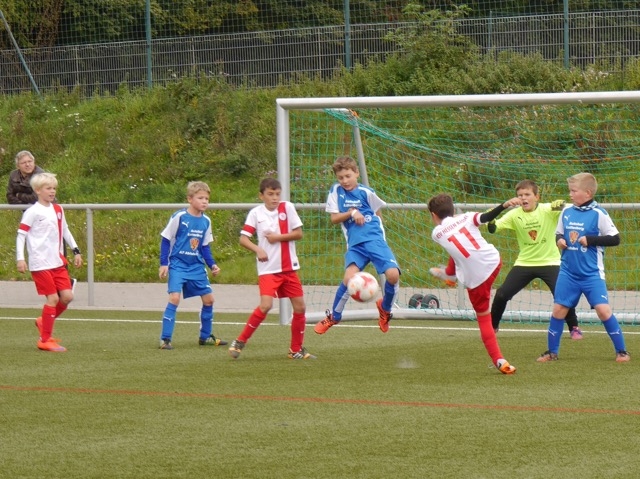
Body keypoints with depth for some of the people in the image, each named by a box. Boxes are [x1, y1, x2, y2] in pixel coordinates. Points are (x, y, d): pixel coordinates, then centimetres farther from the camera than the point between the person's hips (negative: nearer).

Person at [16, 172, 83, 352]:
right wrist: (20, 258, -17)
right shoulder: (32, 212, -9)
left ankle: (44, 323, 24)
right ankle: (45, 340, 2)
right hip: (41, 263, -7)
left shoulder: (58, 210, 12)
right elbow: (21, 235, -10)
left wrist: (76, 251, 18)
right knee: (53, 298, -8)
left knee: (67, 296, 1)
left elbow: (65, 231, 22)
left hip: (58, 262, 7)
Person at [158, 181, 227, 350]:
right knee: (174, 298, -19)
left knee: (208, 298, 6)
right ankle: (165, 339, -12)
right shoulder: (179, 217, -13)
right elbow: (166, 240, -6)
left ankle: (205, 336, 24)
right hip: (178, 265, -6)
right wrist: (163, 264, -9)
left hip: (197, 266, 6)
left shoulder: (206, 221, 4)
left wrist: (212, 265, 1)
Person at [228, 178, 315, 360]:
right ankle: (240, 342, -7)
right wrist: (258, 249, -21)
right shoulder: (256, 213, -4)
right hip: (268, 269, -3)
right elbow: (243, 238, -5)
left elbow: (298, 233, -1)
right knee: (266, 305, -20)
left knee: (300, 307, 4)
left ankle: (296, 350, 19)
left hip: (289, 268, 3)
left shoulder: (287, 208, -1)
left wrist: (278, 237, -13)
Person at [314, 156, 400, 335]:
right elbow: (334, 218, 2)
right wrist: (352, 213, -11)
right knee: (349, 278, -23)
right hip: (355, 244, 0)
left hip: (375, 239, 0)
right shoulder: (336, 191, 5)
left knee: (393, 274, -19)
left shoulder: (366, 192, 2)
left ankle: (385, 308, 13)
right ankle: (333, 316, 2)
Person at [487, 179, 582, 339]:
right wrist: (490, 220, -35)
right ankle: (492, 326, 19)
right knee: (501, 294, -4)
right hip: (524, 263, 2)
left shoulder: (548, 210, -13)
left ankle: (574, 328, 6)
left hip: (549, 262, -2)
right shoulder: (515, 215, -6)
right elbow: (494, 228, -12)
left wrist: (561, 204, -47)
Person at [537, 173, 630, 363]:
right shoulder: (567, 212, 5)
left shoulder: (598, 214, -10)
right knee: (558, 309, 4)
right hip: (568, 272, 5)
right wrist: (559, 240, -3)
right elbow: (559, 233, 19)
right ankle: (551, 351, 18)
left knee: (603, 309, -12)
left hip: (592, 274, -5)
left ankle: (621, 351, 0)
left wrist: (590, 240, -17)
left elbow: (615, 239, -11)